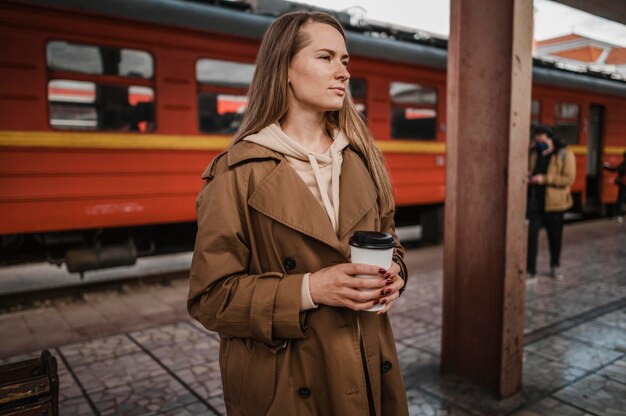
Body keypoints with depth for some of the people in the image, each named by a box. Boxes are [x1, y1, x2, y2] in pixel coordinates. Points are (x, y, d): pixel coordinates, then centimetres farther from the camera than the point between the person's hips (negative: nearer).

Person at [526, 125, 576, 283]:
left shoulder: (565, 154, -8)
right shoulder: (533, 152, 5)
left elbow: (569, 179, -15)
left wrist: (545, 179, -24)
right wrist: (527, 177, -6)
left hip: (554, 203, -2)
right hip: (534, 202, 2)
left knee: (555, 236, 14)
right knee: (531, 236, -6)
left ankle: (555, 266, 35)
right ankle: (531, 272, -1)